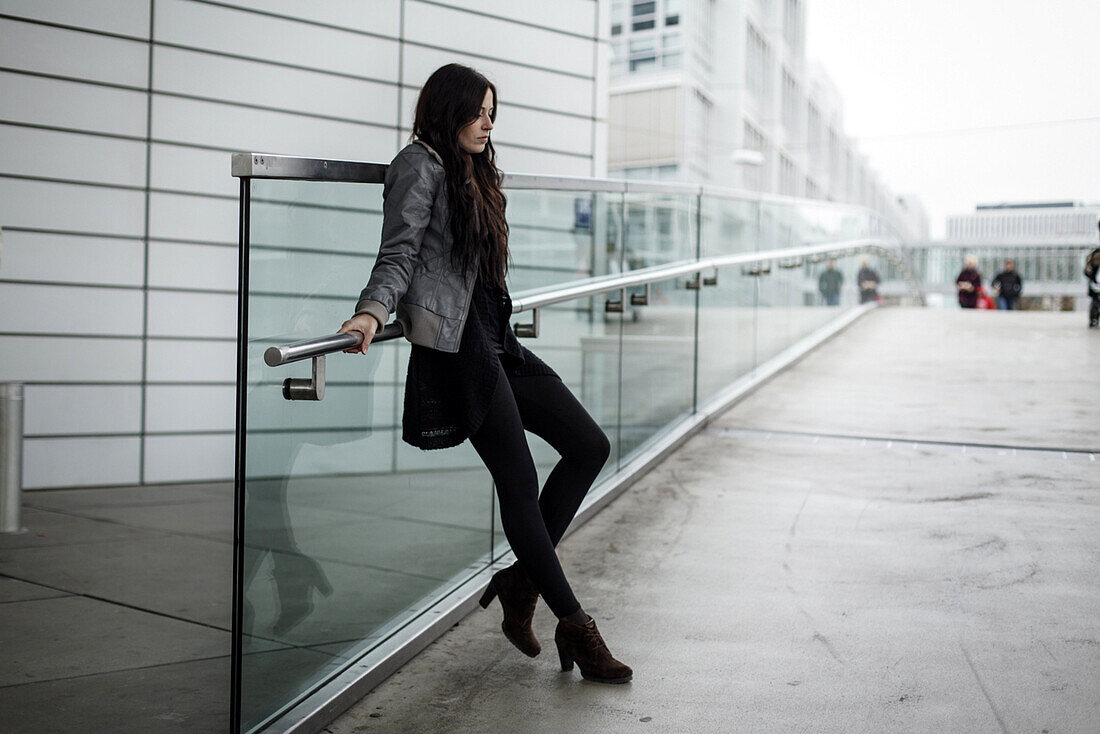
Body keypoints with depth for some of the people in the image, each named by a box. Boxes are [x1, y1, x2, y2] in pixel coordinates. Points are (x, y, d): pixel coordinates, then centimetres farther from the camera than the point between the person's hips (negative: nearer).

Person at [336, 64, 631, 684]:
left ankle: (521, 580, 11)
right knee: (520, 483, -6)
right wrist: (374, 311, -30)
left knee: (590, 445, 4)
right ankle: (575, 627, 2)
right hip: (457, 345, -9)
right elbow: (399, 254, -14)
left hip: (496, 340, 10)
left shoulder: (473, 172, 22)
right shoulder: (422, 165, -5)